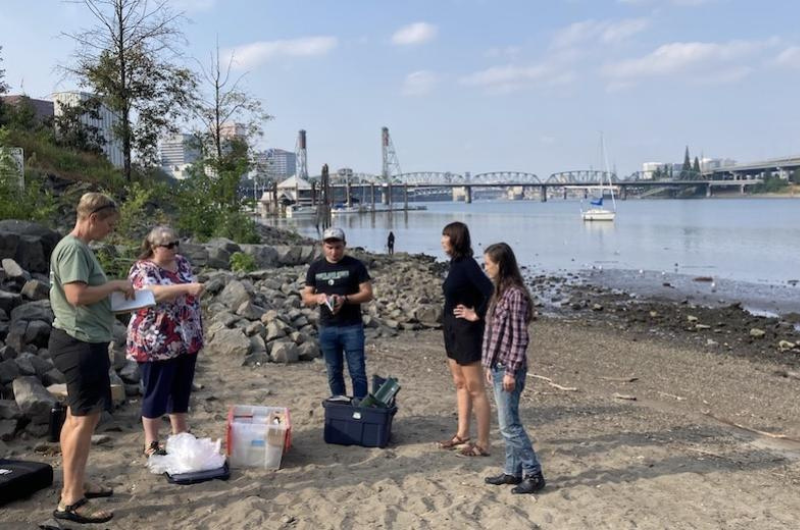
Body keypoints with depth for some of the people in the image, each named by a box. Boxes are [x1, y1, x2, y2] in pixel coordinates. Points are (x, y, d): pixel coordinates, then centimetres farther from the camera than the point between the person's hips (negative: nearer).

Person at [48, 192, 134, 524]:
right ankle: (70, 501, -3)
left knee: (77, 416, 17)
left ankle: (76, 484, 28)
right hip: (80, 342, -11)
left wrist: (113, 292, 8)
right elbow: (78, 295, -25)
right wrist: (115, 285, -14)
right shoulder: (73, 249, -16)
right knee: (86, 418, -8)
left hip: (82, 341, 11)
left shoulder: (79, 248, 15)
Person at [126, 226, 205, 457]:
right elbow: (154, 293, -32)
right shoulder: (143, 269, -13)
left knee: (181, 390, 15)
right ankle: (151, 445, 13)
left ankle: (180, 436, 28)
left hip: (186, 340, 7)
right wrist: (187, 287, -42)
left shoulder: (181, 262, 9)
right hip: (156, 343, -7)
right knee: (157, 393, 2)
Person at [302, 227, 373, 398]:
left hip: (352, 327, -3)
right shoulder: (315, 268, 6)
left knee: (357, 371, -2)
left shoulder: (355, 265, -3)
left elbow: (367, 293, -5)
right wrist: (317, 297, -14)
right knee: (334, 372, 10)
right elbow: (306, 297, 9)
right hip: (327, 328, 3)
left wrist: (345, 299, -20)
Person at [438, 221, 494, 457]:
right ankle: (462, 435, 28)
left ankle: (483, 444, 5)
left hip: (467, 332, -10)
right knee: (460, 384, 17)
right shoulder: (455, 264, 9)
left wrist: (477, 314, -18)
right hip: (453, 330, 10)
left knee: (475, 389, -3)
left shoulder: (468, 265, -19)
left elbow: (491, 292, -28)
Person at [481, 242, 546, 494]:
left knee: (510, 424, -5)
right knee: (507, 423, 14)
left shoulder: (516, 294, -16)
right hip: (498, 367, 9)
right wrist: (490, 365, 17)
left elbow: (519, 337, -18)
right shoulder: (500, 292, 12)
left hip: (509, 369, -9)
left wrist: (511, 371, -18)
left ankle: (534, 474, 5)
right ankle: (513, 471, 23)